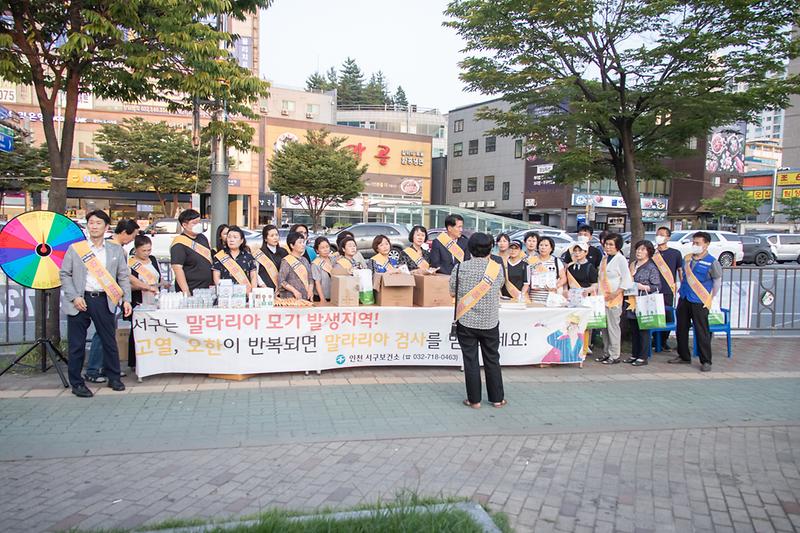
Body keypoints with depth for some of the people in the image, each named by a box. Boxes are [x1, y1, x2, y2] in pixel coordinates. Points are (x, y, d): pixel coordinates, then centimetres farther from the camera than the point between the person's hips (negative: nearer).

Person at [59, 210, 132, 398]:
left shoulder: (116, 250, 8)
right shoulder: (74, 248, 5)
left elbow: (124, 276, 9)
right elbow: (64, 274, 5)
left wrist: (126, 299, -1)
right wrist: (74, 297, -7)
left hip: (104, 300, 1)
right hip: (80, 301, -1)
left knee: (110, 341, 7)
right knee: (77, 344, 4)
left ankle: (114, 378, 21)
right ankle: (77, 383, 15)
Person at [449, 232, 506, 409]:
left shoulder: (460, 267, -7)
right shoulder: (497, 268, -4)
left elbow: (452, 293, 0)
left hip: (466, 321, -1)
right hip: (490, 322, 1)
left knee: (470, 360, 6)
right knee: (492, 359, 13)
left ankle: (474, 400, 12)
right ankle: (497, 398, 22)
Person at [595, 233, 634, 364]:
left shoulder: (620, 259, -7)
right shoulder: (604, 258, 15)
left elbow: (626, 279, -11)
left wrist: (616, 293, -17)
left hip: (614, 298, -7)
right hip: (602, 297, 7)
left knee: (613, 326, -5)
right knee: (604, 326, 10)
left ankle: (614, 355, 1)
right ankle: (606, 353, 19)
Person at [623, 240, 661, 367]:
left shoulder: (651, 267, -6)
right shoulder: (632, 265, 14)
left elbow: (657, 286, -9)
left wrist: (643, 287, -18)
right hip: (631, 303, 7)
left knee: (643, 331, -2)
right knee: (633, 330, 12)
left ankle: (643, 357, 5)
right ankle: (634, 354, 22)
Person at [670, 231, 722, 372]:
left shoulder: (712, 262, -9)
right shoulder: (687, 258, 8)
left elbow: (717, 281, -2)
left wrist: (711, 299, -2)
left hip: (699, 302, -6)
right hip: (684, 299, 6)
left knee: (702, 332, -2)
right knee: (681, 329, 12)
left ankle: (706, 361, 7)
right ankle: (684, 356, 26)